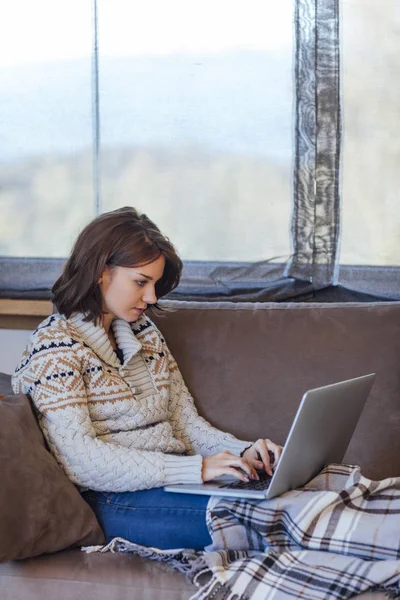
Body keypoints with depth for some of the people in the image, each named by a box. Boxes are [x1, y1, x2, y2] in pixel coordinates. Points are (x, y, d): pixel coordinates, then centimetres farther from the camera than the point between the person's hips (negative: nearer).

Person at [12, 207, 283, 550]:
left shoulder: (144, 333, 19)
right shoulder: (55, 347, -6)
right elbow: (79, 460, -17)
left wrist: (243, 451, -4)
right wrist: (196, 468, -23)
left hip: (173, 481, 7)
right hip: (116, 501, -7)